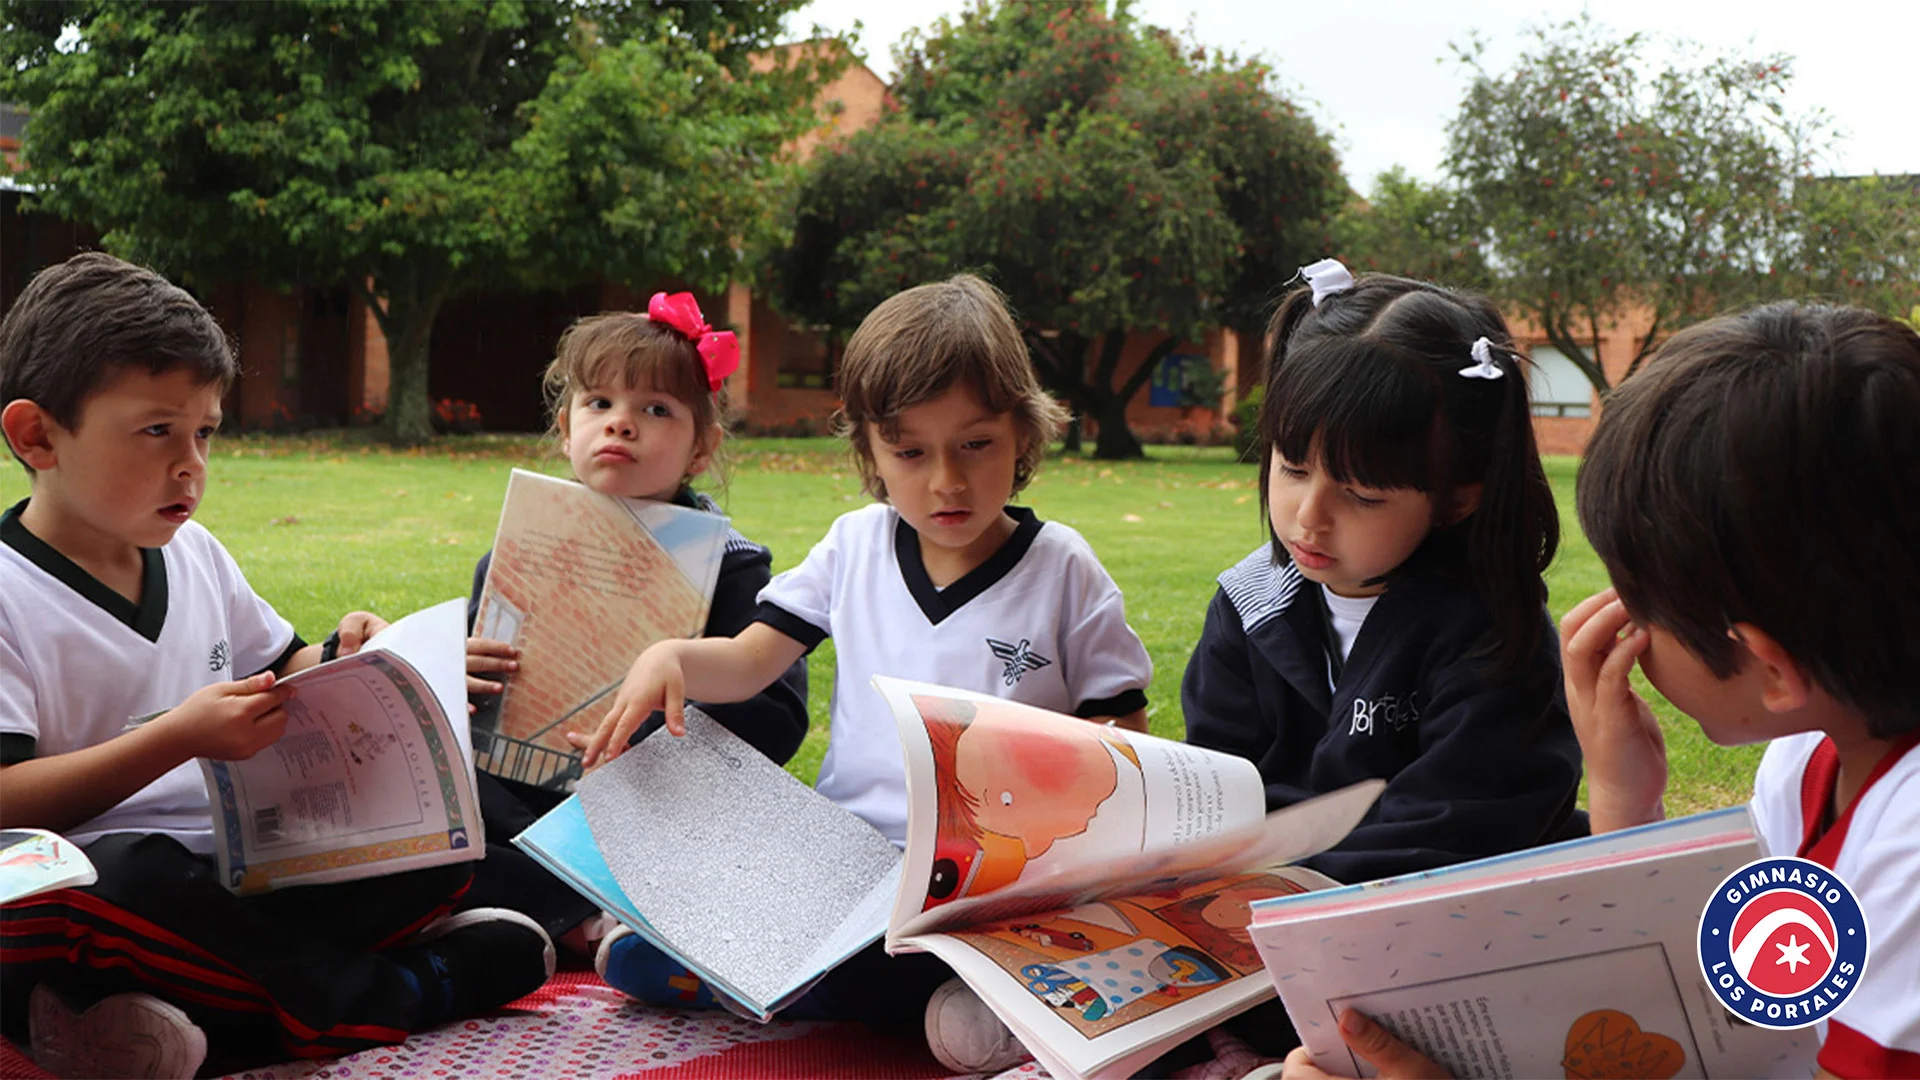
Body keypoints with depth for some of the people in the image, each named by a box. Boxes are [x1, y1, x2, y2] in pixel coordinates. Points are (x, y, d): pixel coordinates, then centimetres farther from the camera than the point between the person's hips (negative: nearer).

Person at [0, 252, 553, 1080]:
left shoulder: (194, 554, 14)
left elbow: (278, 676, 27)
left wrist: (338, 665, 4)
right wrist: (176, 739, -25)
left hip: (234, 876, 7)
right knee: (114, 877, -40)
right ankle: (381, 994, -20)